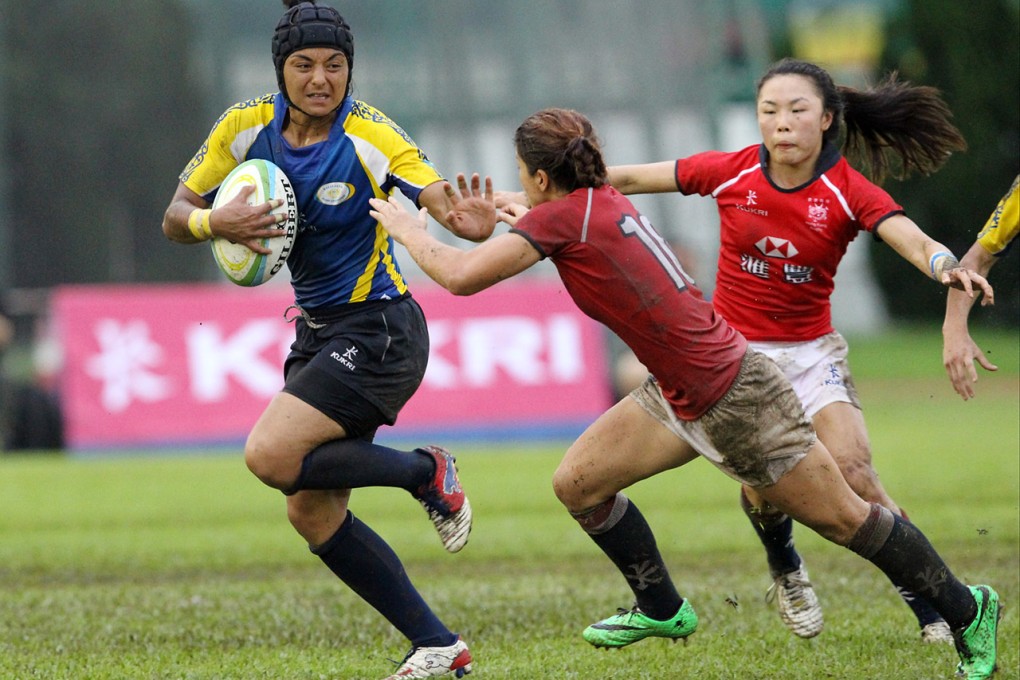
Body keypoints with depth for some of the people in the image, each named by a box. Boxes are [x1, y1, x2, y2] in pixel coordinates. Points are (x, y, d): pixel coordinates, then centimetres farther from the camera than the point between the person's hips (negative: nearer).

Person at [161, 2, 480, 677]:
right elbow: (177, 217, 4)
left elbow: (446, 203, -28)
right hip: (318, 330, 7)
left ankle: (425, 471, -1)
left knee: (271, 455, -22)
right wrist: (215, 223, -18)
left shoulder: (369, 136, -18)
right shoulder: (247, 127, -3)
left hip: (377, 331, -7)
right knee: (312, 513, 3)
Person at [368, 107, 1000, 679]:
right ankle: (663, 609, 26)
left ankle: (966, 610, 16)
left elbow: (462, 277, -23)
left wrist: (408, 229, -6)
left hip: (733, 396, -9)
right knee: (579, 482, 8)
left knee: (842, 518, 1)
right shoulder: (604, 202, 2)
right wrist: (495, 226, 11)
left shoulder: (563, 216, -22)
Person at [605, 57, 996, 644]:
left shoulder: (851, 193, -14)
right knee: (761, 484, -12)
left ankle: (934, 609, -5)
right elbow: (629, 178, 1)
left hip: (811, 351, -1)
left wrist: (946, 266, -54)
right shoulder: (731, 173, -9)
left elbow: (912, 240, -31)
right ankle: (787, 572, 23)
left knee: (855, 476, -16)